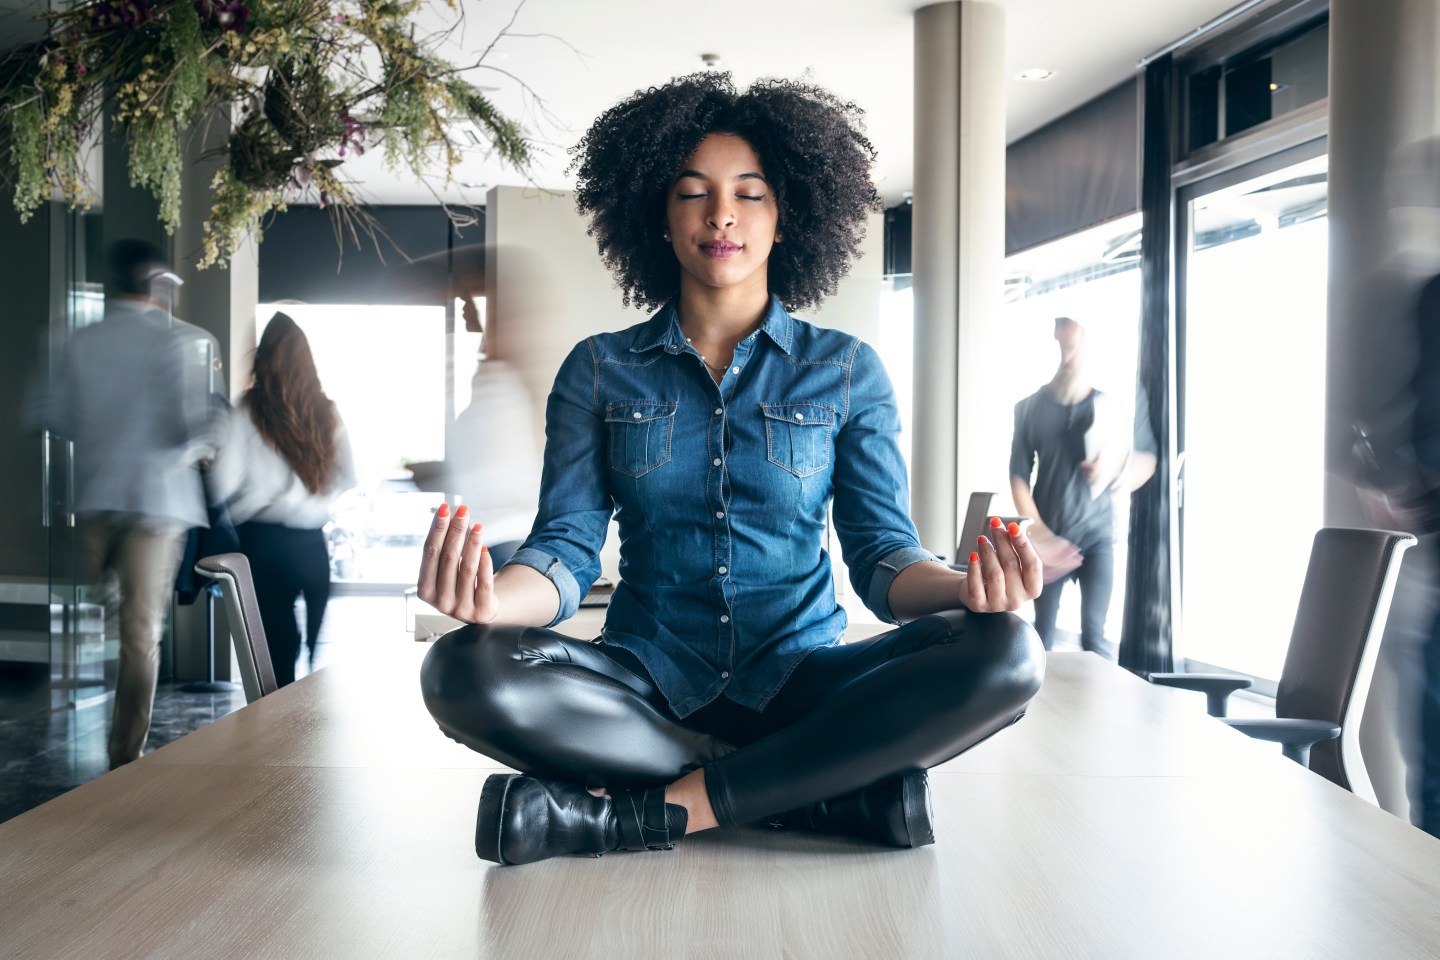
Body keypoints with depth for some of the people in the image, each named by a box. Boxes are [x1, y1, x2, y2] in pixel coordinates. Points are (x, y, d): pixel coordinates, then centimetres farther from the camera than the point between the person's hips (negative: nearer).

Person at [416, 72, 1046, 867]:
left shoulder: (846, 372, 5)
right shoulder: (599, 371, 6)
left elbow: (881, 550, -1)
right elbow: (566, 548, -2)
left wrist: (964, 589, -25)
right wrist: (495, 598, -26)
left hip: (797, 681, 0)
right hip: (648, 679, 1)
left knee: (1006, 657, -27)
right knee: (464, 672, -30)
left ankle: (649, 810, -22)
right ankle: (839, 790, -21)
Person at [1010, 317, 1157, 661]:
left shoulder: (1113, 405, -3)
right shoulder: (1030, 408, -1)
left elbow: (1147, 459, 7)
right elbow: (1018, 475, -1)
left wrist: (1117, 473, -16)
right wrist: (1039, 534, -10)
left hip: (1096, 533, -1)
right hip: (1048, 535, 2)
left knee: (1094, 634, -11)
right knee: (1042, 633, 5)